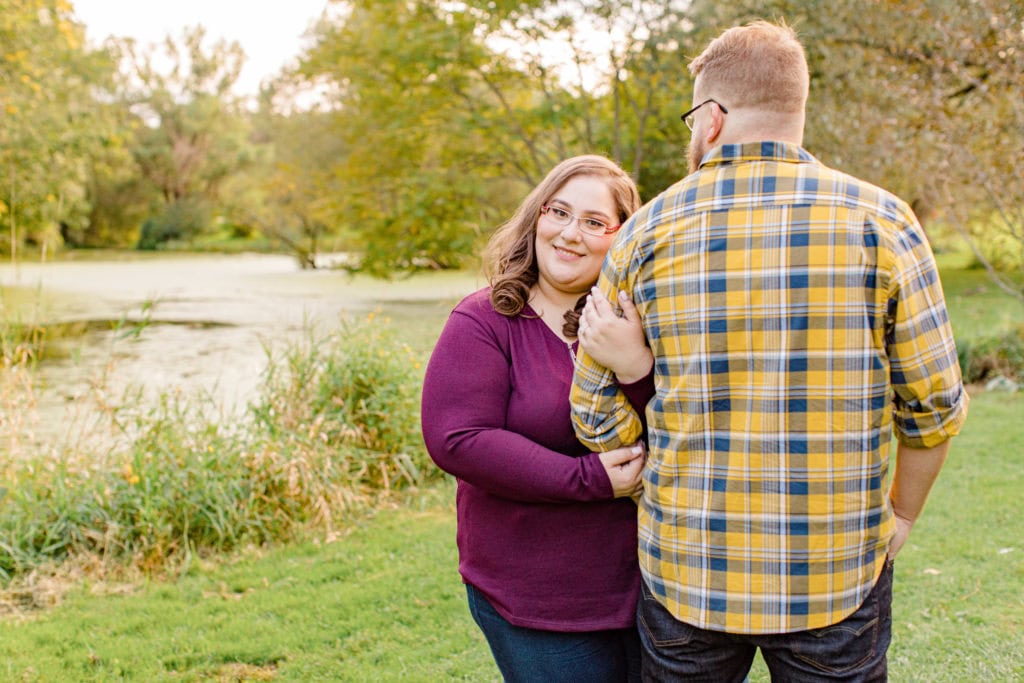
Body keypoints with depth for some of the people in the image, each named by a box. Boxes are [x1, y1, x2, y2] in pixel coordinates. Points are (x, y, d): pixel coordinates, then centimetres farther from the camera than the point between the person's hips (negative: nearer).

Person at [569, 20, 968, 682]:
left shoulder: (646, 232, -3)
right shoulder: (882, 221, -6)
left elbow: (597, 410, 0)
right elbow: (934, 404, -3)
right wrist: (901, 515, 13)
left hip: (686, 574, 1)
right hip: (837, 579, 0)